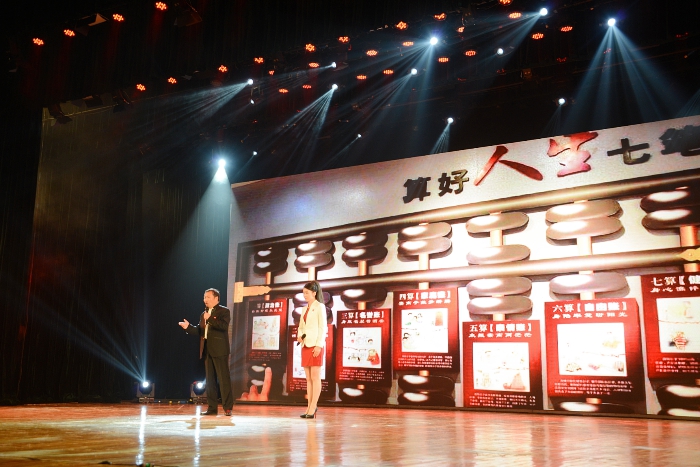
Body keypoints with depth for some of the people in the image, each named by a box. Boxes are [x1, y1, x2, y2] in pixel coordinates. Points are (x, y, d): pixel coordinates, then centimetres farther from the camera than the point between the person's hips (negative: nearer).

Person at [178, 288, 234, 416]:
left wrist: (210, 319, -20)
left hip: (219, 350, -7)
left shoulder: (224, 311, -2)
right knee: (210, 380, 9)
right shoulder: (204, 314, 20)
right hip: (207, 351, 7)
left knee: (223, 379, -6)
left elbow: (223, 326, -19)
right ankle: (212, 407, 14)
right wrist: (188, 327, 3)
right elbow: (200, 331, 17)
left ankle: (227, 407, -3)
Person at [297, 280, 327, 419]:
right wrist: (299, 336, -1)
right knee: (308, 378, 7)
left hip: (315, 345, -7)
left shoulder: (320, 307, -4)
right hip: (305, 345, 7)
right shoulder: (305, 309, 17)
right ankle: (310, 406, 10)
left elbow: (322, 327, -10)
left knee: (315, 377, -5)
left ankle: (313, 408, -5)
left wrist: (319, 345, -17)